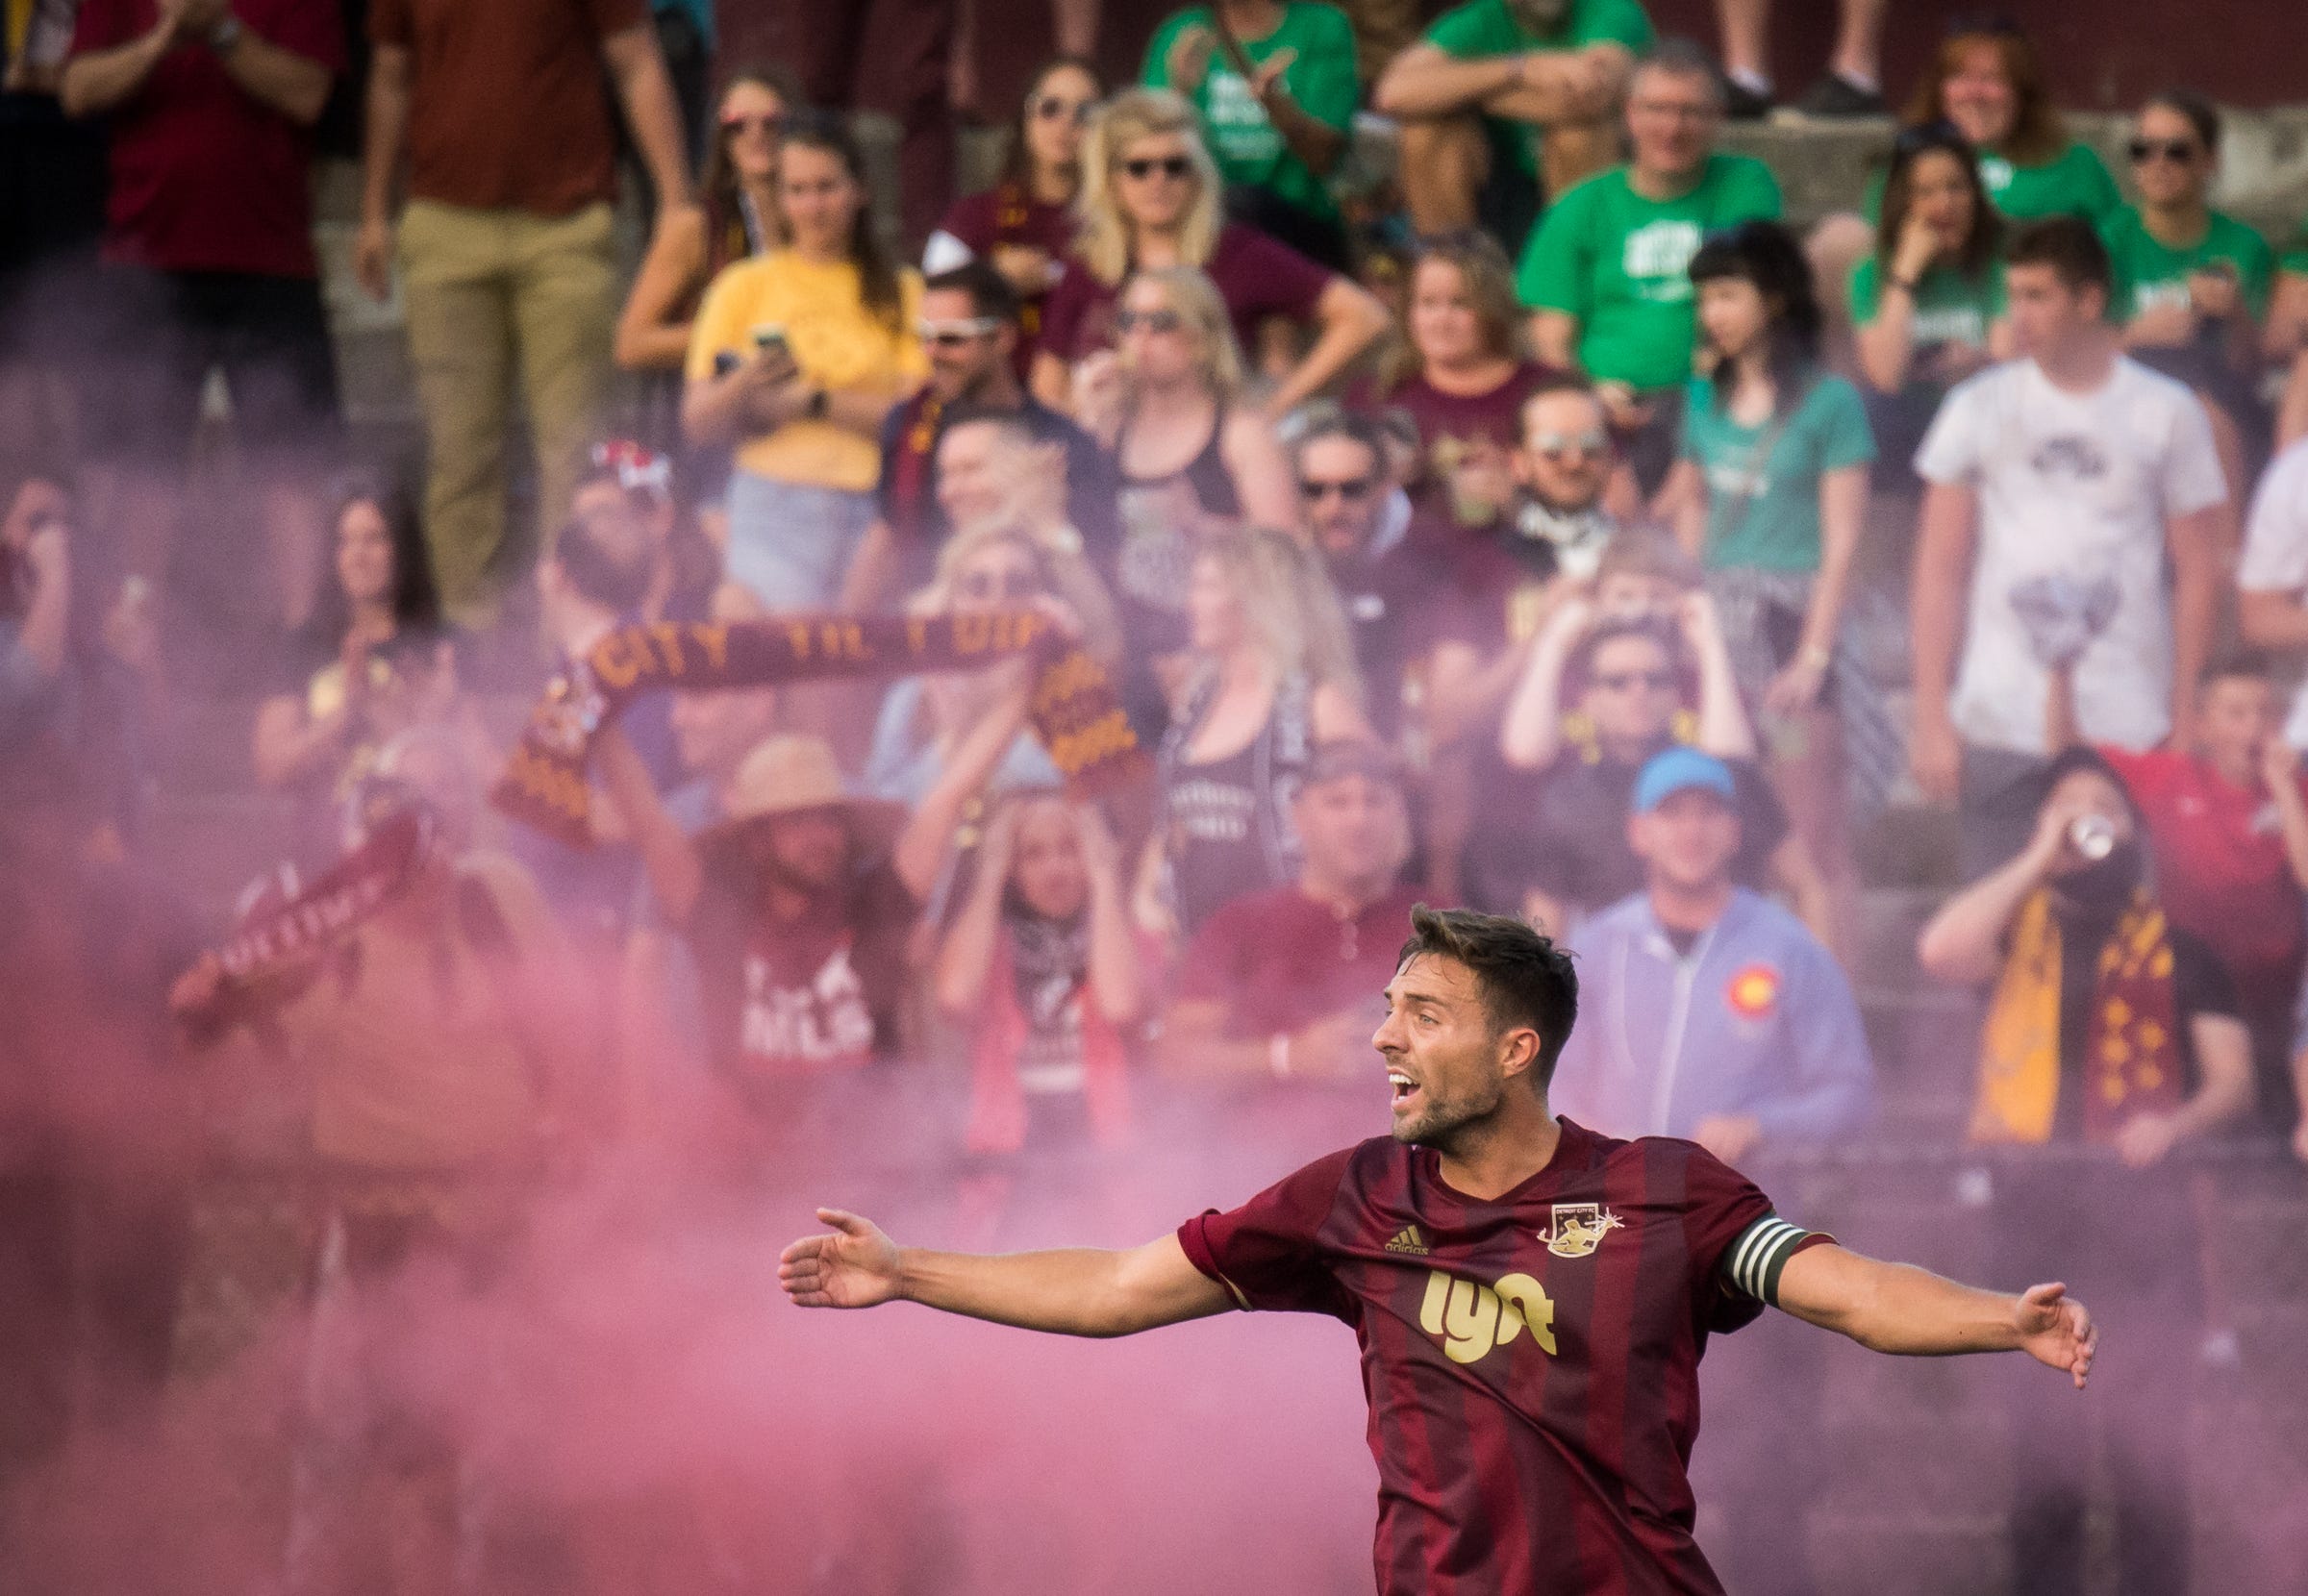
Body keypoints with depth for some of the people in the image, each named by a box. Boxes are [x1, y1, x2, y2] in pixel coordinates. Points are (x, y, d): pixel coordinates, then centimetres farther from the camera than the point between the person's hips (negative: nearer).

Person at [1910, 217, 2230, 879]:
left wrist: (2186, 724, -1)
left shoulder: (2167, 412, 4)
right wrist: (1931, 719, 0)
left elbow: (2198, 577, 5)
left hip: (2129, 727, -1)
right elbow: (1940, 574, 7)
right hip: (2000, 730, 1)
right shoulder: (1979, 408, 6)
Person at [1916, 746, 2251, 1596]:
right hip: (2031, 1202, 1)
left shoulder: (2176, 944, 12)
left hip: (2143, 1199, -1)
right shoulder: (2016, 929, 13)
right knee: (2040, 1443, 3)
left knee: (2151, 1443, -7)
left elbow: (2231, 1077, 7)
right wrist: (2040, 858, -7)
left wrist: (2176, 1123, -15)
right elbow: (1941, 952, -10)